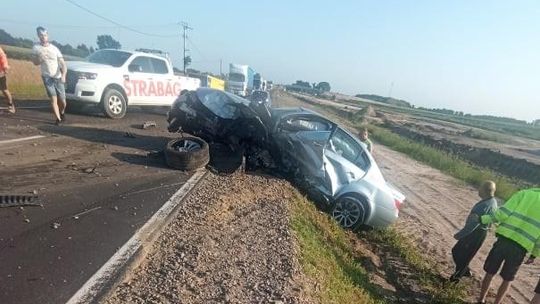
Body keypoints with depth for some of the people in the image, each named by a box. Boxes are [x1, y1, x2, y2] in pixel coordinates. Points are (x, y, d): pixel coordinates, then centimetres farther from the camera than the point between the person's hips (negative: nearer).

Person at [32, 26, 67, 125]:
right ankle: (58, 118, -6)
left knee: (62, 101, 2)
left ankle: (62, 113, 32)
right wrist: (40, 58, -17)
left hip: (58, 77, 0)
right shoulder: (36, 47, 1)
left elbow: (63, 64, -4)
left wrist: (63, 75, -20)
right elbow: (35, 63, 5)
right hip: (47, 77, 0)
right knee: (53, 98, -12)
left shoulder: (54, 48, 1)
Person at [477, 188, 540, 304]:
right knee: (507, 279, 20)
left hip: (504, 239, 0)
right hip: (521, 248, 0)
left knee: (490, 273, 16)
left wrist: (482, 219, 2)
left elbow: (503, 213, -8)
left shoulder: (524, 193, 2)